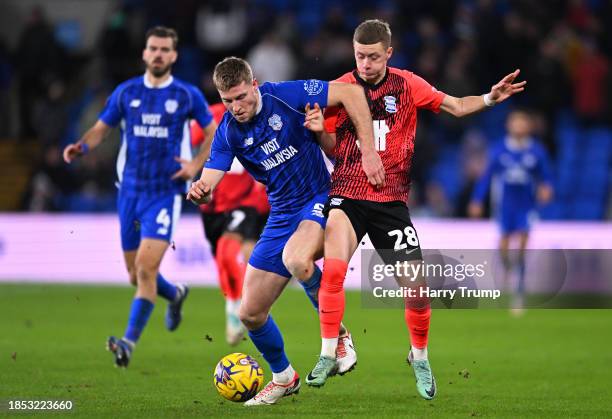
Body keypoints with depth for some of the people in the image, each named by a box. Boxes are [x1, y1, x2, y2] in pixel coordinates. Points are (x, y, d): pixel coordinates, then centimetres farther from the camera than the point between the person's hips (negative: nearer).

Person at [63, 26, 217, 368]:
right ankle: (176, 295, 43)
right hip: (130, 191, 4)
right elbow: (102, 128, 12)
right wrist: (81, 146, -9)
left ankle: (130, 342, -19)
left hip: (165, 193, -4)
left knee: (147, 267, -18)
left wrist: (196, 165, -5)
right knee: (136, 274, 11)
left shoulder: (187, 95, -1)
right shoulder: (126, 92, 5)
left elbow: (215, 132, 9)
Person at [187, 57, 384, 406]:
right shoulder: (228, 132, -2)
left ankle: (338, 336, -14)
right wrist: (200, 192, -34)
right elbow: (208, 185, -9)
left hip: (319, 200, -6)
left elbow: (351, 92, -16)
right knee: (250, 313, 3)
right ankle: (283, 377, 30)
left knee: (296, 259, -39)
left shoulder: (285, 96, -15)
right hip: (281, 216, 6)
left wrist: (368, 151, -19)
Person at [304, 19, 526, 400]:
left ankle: (420, 357, 24)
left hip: (392, 199, 1)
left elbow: (455, 106, 5)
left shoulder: (407, 85, 1)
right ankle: (328, 357, -12)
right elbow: (333, 149, 5)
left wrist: (490, 98, -12)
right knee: (332, 268, -25)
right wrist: (320, 132, -16)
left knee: (417, 289, -3)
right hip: (347, 196, -1)